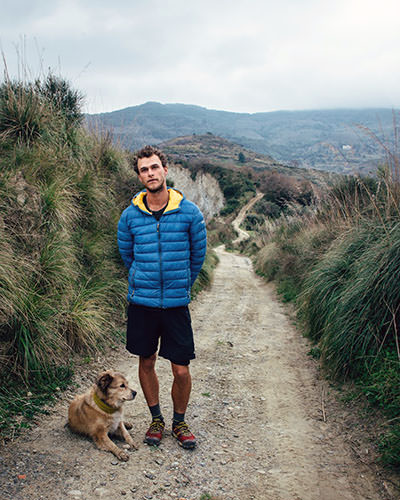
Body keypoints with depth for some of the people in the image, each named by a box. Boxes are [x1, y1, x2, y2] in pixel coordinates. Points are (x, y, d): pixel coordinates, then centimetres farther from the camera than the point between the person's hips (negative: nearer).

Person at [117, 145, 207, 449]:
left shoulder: (189, 212, -5)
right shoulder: (130, 216, -2)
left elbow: (198, 255, 8)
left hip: (176, 304, -1)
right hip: (141, 302, 2)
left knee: (181, 370, 2)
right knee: (146, 362, 13)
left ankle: (179, 422, 27)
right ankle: (156, 419, 34)